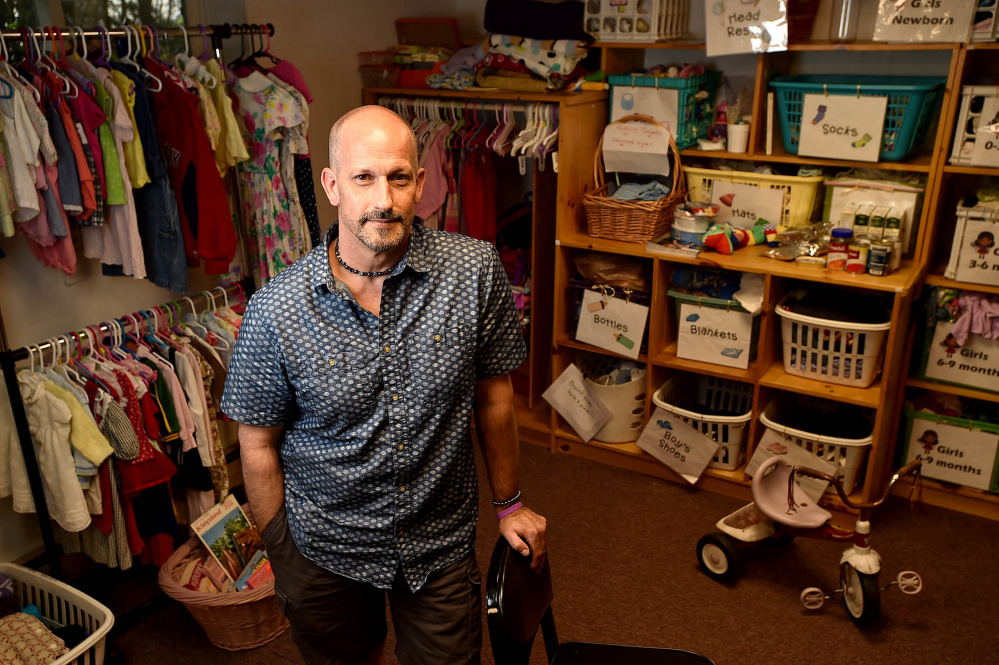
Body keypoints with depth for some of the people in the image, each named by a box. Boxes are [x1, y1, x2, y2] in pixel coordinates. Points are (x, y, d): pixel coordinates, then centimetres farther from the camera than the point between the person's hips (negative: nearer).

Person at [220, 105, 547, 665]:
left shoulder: (477, 271, -16)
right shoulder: (276, 312, -18)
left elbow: (493, 394, -4)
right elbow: (258, 444, -6)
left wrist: (510, 504, 6)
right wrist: (283, 557, 1)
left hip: (442, 545, 1)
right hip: (326, 553, 0)